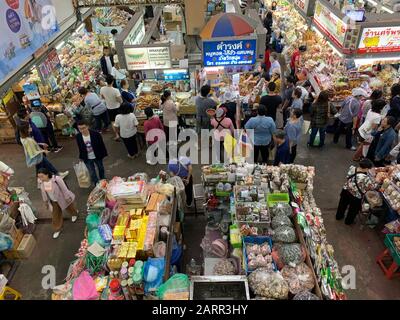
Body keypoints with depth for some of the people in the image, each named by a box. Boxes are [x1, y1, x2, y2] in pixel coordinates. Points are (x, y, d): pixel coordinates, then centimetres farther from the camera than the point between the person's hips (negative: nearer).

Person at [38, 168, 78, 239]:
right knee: (55, 215, 12)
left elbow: (64, 188, -25)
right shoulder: (42, 183, -16)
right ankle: (57, 229, 30)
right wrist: (45, 201, 11)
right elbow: (43, 192, 1)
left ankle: (74, 214, 59)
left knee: (70, 208, 24)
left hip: (63, 198, -4)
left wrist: (67, 197, -18)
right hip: (53, 201, 4)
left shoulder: (57, 179, -35)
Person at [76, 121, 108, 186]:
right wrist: (81, 157, 7)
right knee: (92, 173, 12)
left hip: (97, 157, -1)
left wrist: (103, 154, -6)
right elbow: (80, 148, 2)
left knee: (101, 169, 23)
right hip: (87, 159, 1)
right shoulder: (78, 137, -14)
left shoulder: (96, 134, -22)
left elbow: (101, 145, -11)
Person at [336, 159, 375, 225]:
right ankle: (348, 221, 48)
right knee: (353, 210, 25)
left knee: (342, 205, 31)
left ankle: (339, 216, 55)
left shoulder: (352, 168, -19)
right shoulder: (365, 178, -35)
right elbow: (372, 187, -22)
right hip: (355, 197, -5)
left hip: (345, 191, 5)